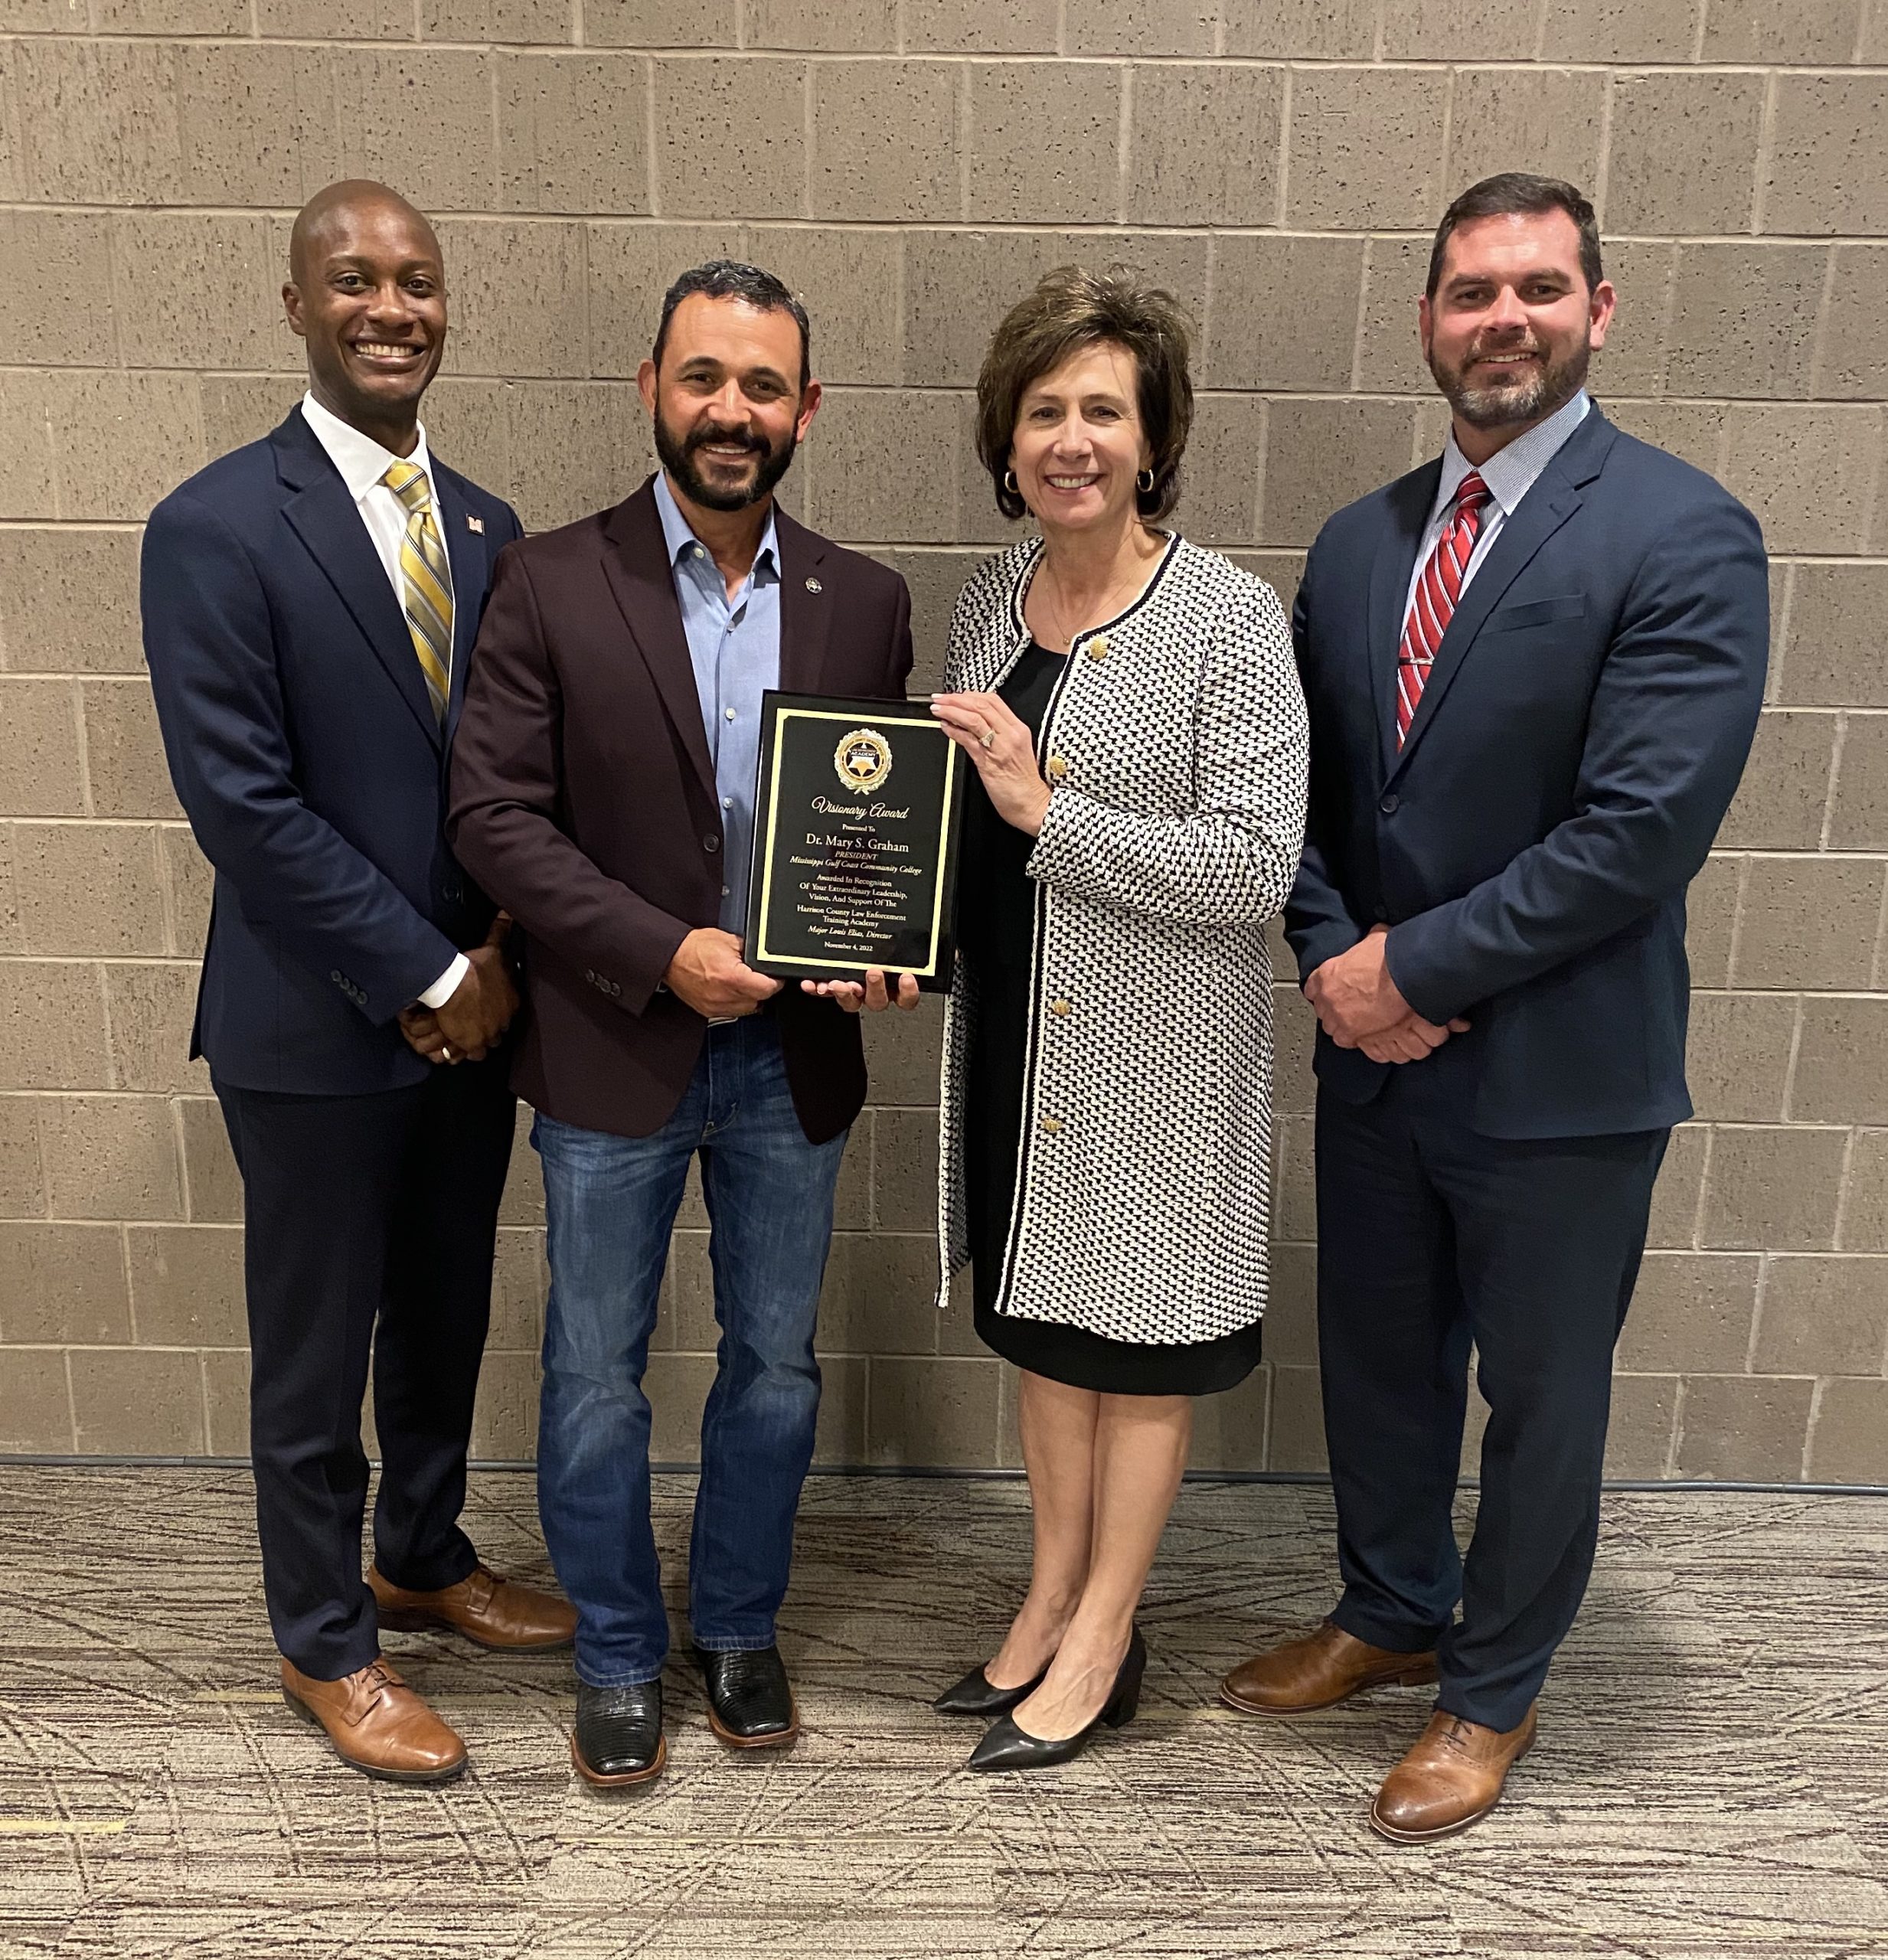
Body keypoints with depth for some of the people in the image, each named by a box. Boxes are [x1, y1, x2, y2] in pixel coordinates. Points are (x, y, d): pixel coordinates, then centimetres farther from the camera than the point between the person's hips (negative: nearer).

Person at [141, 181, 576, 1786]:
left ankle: (425, 1560, 43)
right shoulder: (217, 527, -11)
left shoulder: (486, 528, 7)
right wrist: (425, 978, -16)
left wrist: (502, 958, -6)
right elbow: (241, 800, -17)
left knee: (446, 1318, 20)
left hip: (472, 1006, 6)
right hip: (317, 1026, -5)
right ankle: (326, 1644, 32)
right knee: (316, 1351, 11)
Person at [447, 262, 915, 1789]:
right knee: (597, 1373, 12)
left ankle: (740, 1628, 39)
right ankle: (617, 1657, 35)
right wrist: (662, 951, -18)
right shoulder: (552, 584, -6)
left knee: (776, 1362, 16)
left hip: (794, 1050, 3)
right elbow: (495, 811, -10)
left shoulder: (865, 603, 3)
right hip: (615, 1048, -2)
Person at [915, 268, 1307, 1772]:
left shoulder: (1231, 617, -14)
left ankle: (1104, 1641, 29)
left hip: (1158, 1053, -6)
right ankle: (1053, 1597, 38)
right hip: (1015, 1031, 6)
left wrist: (1048, 813, -23)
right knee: (1047, 1319, 19)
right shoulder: (989, 601, 6)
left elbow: (1255, 866, -20)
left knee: (1141, 1338, 10)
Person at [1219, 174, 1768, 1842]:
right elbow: (1305, 789, 7)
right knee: (1378, 1362, 21)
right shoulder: (1360, 542, 6)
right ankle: (1392, 1612, 47)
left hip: (1558, 1071, -5)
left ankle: (1494, 1690, 38)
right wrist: (1335, 961, -9)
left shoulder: (1683, 538, -13)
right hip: (1376, 1058, 6)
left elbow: (1642, 830, -21)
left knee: (1539, 1398, 14)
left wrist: (1415, 968, -17)